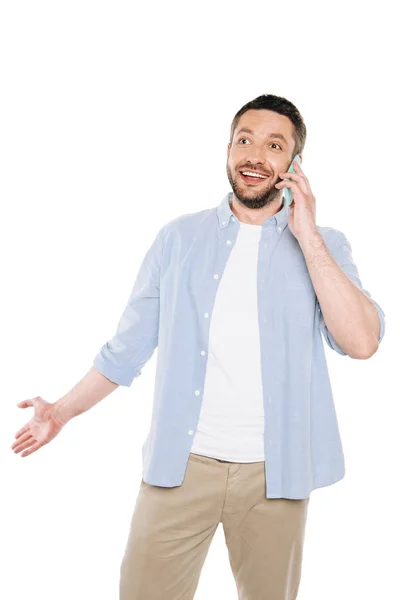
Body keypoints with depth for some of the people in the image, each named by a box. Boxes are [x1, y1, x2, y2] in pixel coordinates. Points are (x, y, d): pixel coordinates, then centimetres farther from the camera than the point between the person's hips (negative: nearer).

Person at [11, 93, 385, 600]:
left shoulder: (326, 245, 2)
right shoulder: (179, 238, 5)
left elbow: (361, 343, -14)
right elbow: (130, 344, 10)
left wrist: (307, 237, -14)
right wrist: (64, 410, 7)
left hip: (274, 472, 0)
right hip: (181, 463, 1)